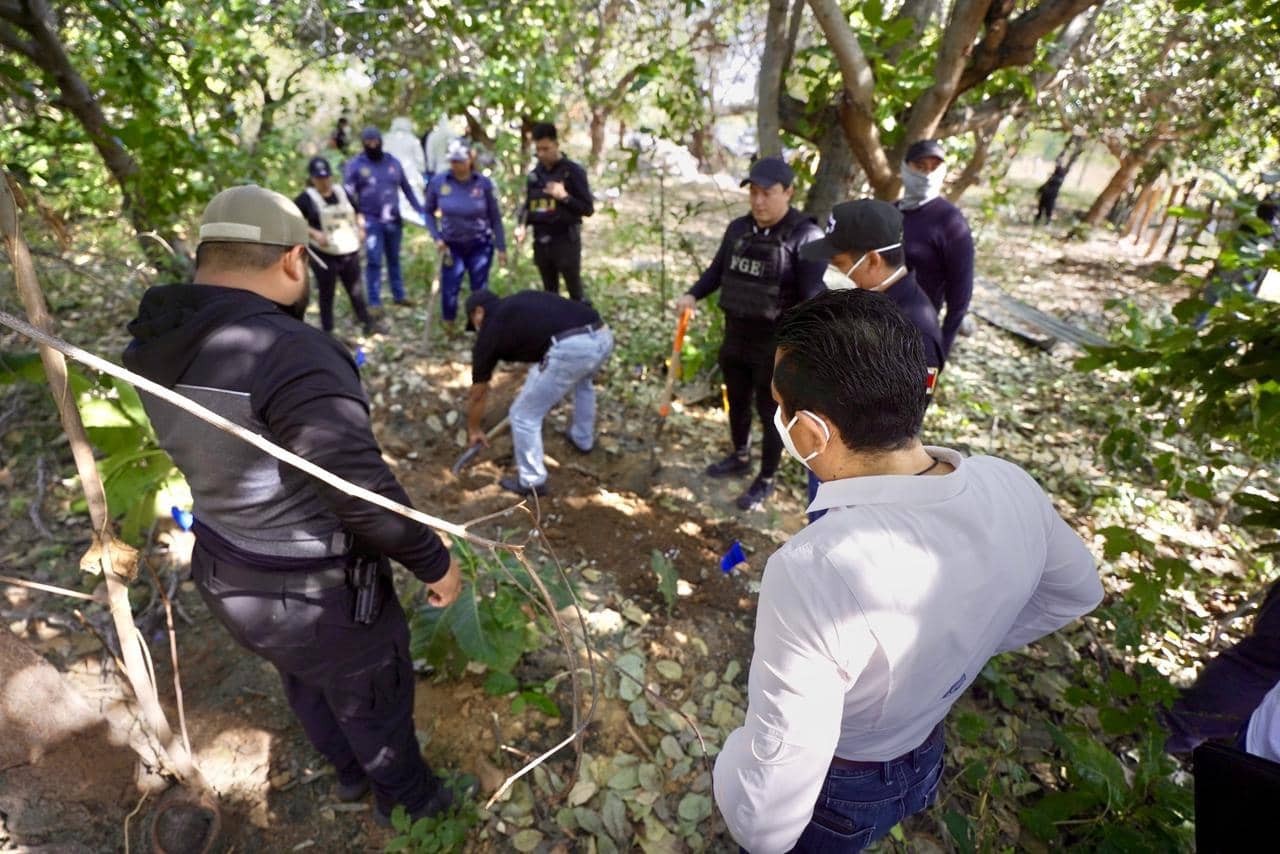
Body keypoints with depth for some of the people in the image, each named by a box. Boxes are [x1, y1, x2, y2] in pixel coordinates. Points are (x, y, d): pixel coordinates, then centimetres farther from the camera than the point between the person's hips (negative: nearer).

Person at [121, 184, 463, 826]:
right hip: (315, 594, -8)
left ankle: (351, 773, 60)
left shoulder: (155, 344, -7)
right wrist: (434, 562, -16)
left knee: (307, 684, 32)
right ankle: (407, 801, 49)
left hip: (228, 574, 8)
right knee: (373, 699, 21)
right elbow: (363, 494, -31)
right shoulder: (290, 354, -34)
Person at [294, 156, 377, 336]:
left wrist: (360, 227, 5)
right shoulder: (306, 198, -6)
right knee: (326, 294, 6)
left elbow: (356, 213, 24)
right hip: (325, 255, -4)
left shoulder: (342, 192, 10)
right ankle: (327, 330, 16)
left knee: (355, 290, 12)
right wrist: (314, 233, -19)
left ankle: (367, 323, 22)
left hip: (350, 252, 4)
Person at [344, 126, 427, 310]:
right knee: (374, 262, -4)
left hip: (393, 220, 4)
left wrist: (420, 211, 9)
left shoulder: (393, 162, 6)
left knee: (394, 259, 15)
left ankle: (399, 295, 27)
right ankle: (374, 302, 2)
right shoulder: (355, 165, -3)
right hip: (371, 221, -3)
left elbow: (407, 188, 13)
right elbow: (347, 194, -3)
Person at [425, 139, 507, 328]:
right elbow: (429, 212, 3)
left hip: (480, 245, -1)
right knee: (449, 290, 0)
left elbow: (495, 217, -5)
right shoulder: (438, 182, -10)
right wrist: (437, 238, -8)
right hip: (452, 245, 1)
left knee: (480, 290, 7)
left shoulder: (483, 183, -12)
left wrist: (501, 247, -5)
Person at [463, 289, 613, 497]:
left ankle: (532, 482, 26)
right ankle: (583, 439, 55)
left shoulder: (490, 329, 17)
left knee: (524, 415, 12)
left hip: (570, 349, -7)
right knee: (582, 382, 41)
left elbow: (477, 393, 27)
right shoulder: (521, 302, 32)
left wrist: (474, 430, 44)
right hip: (603, 336, 7)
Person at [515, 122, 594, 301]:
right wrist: (522, 225, -3)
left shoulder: (573, 171, -4)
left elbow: (588, 208, -5)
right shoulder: (534, 174, 11)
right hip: (541, 242, 5)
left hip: (566, 240, -5)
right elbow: (527, 206, 17)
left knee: (575, 293, -3)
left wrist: (565, 197, -19)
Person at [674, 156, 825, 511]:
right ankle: (740, 457, 46)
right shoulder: (738, 228, 3)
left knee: (770, 412, 7)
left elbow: (815, 296, -22)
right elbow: (718, 270, 16)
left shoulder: (805, 236, -17)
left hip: (776, 344, -6)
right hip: (735, 336, 7)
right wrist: (693, 295, 0)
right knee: (736, 402, 22)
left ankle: (766, 481, 26)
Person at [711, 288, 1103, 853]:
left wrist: (732, 765, -13)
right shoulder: (1010, 488, -21)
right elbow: (1076, 592, 2)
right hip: (925, 756, 5)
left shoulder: (813, 573, -43)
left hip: (835, 790, -5)